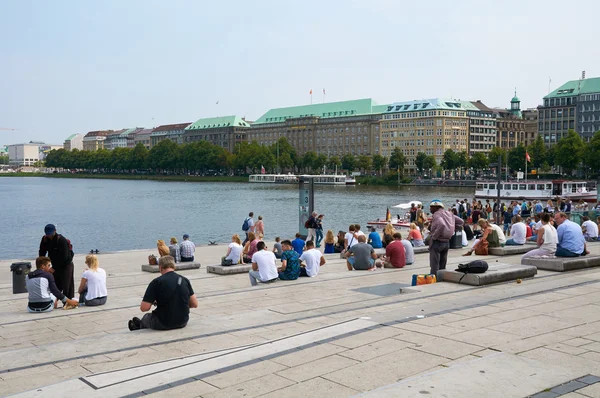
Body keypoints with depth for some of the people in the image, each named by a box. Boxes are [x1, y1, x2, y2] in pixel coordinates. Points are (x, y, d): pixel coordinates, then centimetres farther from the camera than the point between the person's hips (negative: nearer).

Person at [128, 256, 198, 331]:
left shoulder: (157, 282, -14)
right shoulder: (185, 280, -2)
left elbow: (144, 308, -15)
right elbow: (195, 304, 1)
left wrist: (153, 303, 7)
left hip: (163, 325, -4)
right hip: (182, 322, 4)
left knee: (146, 317, 29)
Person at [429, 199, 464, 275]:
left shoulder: (436, 215, -15)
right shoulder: (449, 214, 10)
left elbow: (441, 224, -35)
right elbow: (461, 222, 16)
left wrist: (434, 236, -23)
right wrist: (451, 230, 14)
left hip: (437, 242, -8)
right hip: (447, 242, 8)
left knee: (434, 266, -2)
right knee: (442, 266, 17)